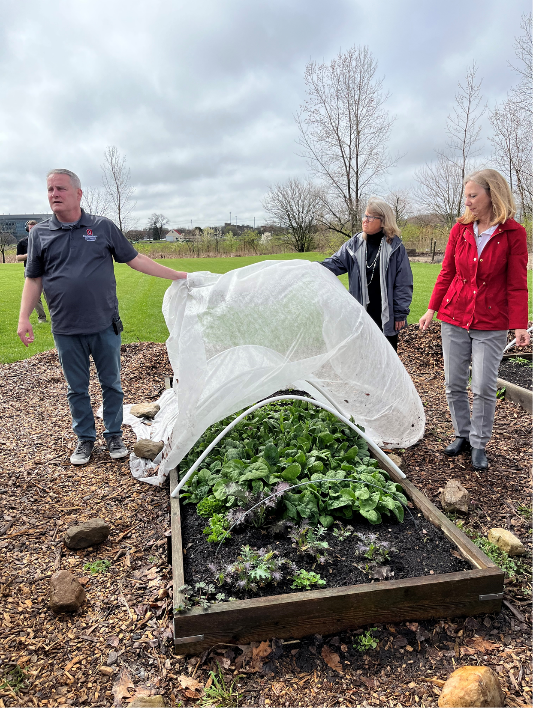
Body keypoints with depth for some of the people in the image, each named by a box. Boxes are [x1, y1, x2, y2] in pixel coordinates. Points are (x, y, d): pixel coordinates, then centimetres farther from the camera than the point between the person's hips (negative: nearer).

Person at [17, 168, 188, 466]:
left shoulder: (104, 227, 3)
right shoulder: (40, 234, 5)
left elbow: (136, 260, 5)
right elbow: (34, 279, 8)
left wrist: (177, 275, 2)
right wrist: (24, 318, -2)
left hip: (105, 327, 0)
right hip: (67, 331, 1)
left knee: (112, 385, 9)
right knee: (77, 389, 12)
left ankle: (114, 435, 27)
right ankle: (85, 439, 29)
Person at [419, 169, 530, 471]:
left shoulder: (513, 233, -6)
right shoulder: (460, 229, 3)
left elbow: (517, 285, -6)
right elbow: (447, 274, 8)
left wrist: (520, 325, -13)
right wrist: (432, 309, 4)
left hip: (491, 324, -3)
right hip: (454, 318, 4)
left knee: (484, 387, -1)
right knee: (454, 384, 8)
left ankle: (479, 444, 17)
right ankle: (463, 435, 27)